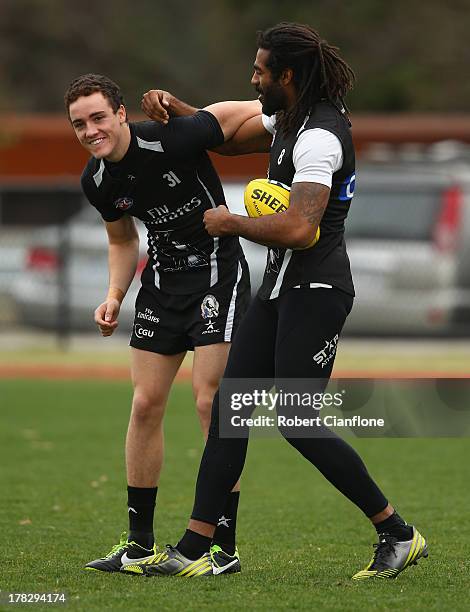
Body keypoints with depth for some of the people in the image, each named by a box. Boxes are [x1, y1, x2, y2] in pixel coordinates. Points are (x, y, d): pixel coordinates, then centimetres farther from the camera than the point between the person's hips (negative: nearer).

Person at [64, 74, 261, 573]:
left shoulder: (174, 138, -21)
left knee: (211, 402, -12)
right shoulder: (96, 181, -2)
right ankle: (139, 544, 13)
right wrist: (114, 296, 2)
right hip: (162, 281, 6)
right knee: (145, 404, 4)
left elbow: (254, 112, -12)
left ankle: (224, 544, -5)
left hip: (217, 271, -6)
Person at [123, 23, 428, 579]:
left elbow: (298, 228, -31)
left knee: (297, 422, -9)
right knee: (229, 406, 5)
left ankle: (398, 534, 3)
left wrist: (233, 223, -15)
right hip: (282, 286, 10)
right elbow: (229, 137, 28)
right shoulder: (290, 120, 11)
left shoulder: (319, 137, -21)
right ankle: (194, 550, 6)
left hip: (314, 292, -10)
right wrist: (173, 109, 12)